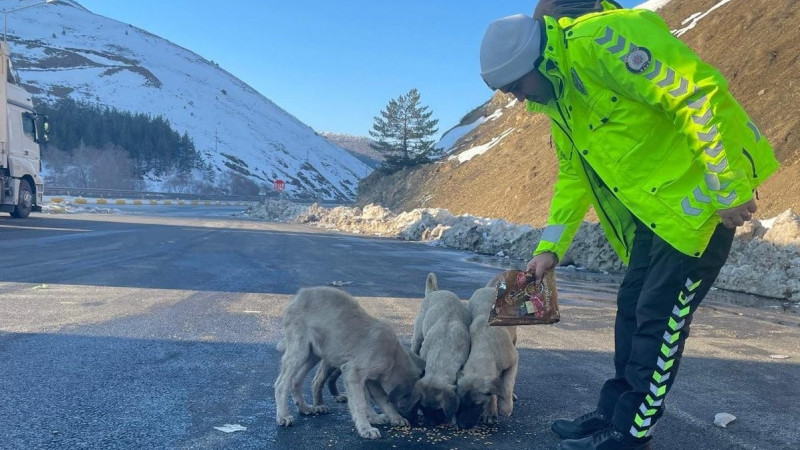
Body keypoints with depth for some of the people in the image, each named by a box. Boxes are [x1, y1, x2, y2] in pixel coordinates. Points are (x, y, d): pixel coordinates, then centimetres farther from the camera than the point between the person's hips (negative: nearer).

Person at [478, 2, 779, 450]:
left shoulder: (598, 39, -22)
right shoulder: (557, 99, 9)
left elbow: (701, 93, -27)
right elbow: (574, 176, 17)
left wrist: (729, 188, -24)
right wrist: (550, 247, 11)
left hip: (702, 194, -9)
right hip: (654, 208, 9)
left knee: (659, 318, -3)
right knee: (632, 308, 13)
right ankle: (614, 413, 26)